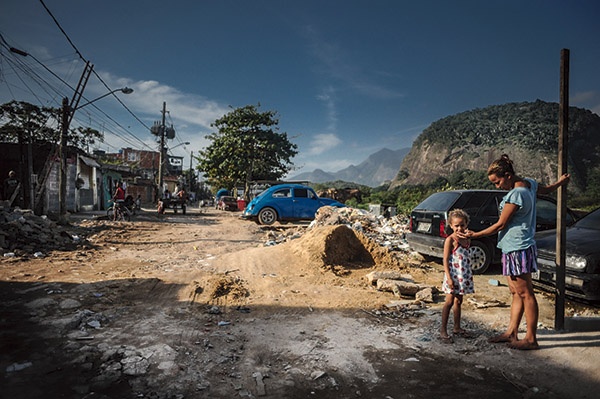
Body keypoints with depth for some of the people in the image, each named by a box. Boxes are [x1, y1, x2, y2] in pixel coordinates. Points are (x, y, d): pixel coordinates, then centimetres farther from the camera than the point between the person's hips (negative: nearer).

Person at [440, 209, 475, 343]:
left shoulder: (467, 239, 9)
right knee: (449, 302, -4)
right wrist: (449, 278, -19)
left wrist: (468, 276, 16)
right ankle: (443, 331, 3)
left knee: (458, 301, 16)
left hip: (464, 275, 7)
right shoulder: (450, 240, -12)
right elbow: (445, 260, -14)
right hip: (453, 275, -7)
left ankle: (457, 328, 28)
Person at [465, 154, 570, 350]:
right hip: (516, 248, 10)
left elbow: (500, 225, -16)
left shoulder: (515, 195, -21)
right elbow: (546, 189, 28)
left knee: (525, 294, -1)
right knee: (516, 293, 13)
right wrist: (561, 182, 50)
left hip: (517, 249, -10)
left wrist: (474, 235, -8)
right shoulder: (529, 183, 7)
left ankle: (531, 339, 9)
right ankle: (511, 332, 21)